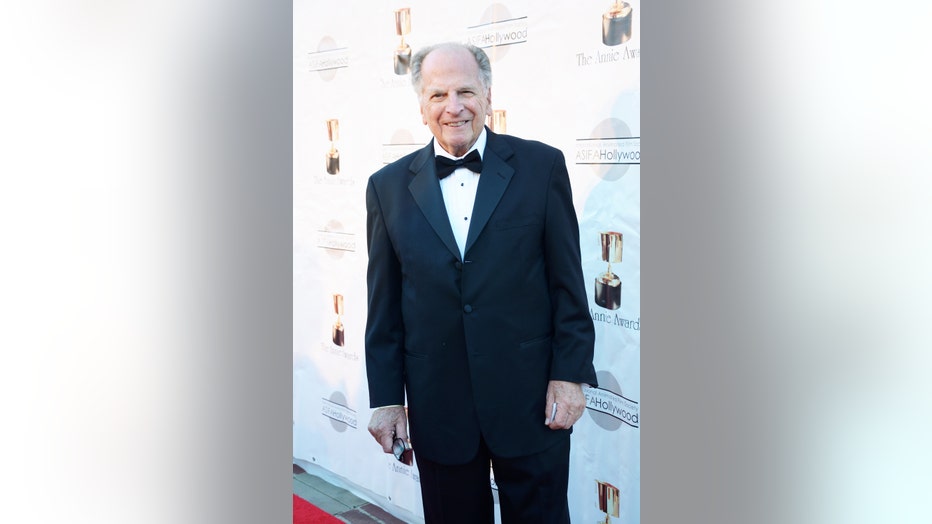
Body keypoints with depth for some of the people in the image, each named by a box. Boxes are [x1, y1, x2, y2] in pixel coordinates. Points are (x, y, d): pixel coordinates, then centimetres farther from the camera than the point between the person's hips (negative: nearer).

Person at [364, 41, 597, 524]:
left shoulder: (541, 166, -1)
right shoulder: (389, 186, 3)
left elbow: (568, 281, -1)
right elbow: (384, 305, 5)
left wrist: (570, 374, -6)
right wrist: (385, 398, 3)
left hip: (530, 399, -1)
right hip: (437, 406, 2)